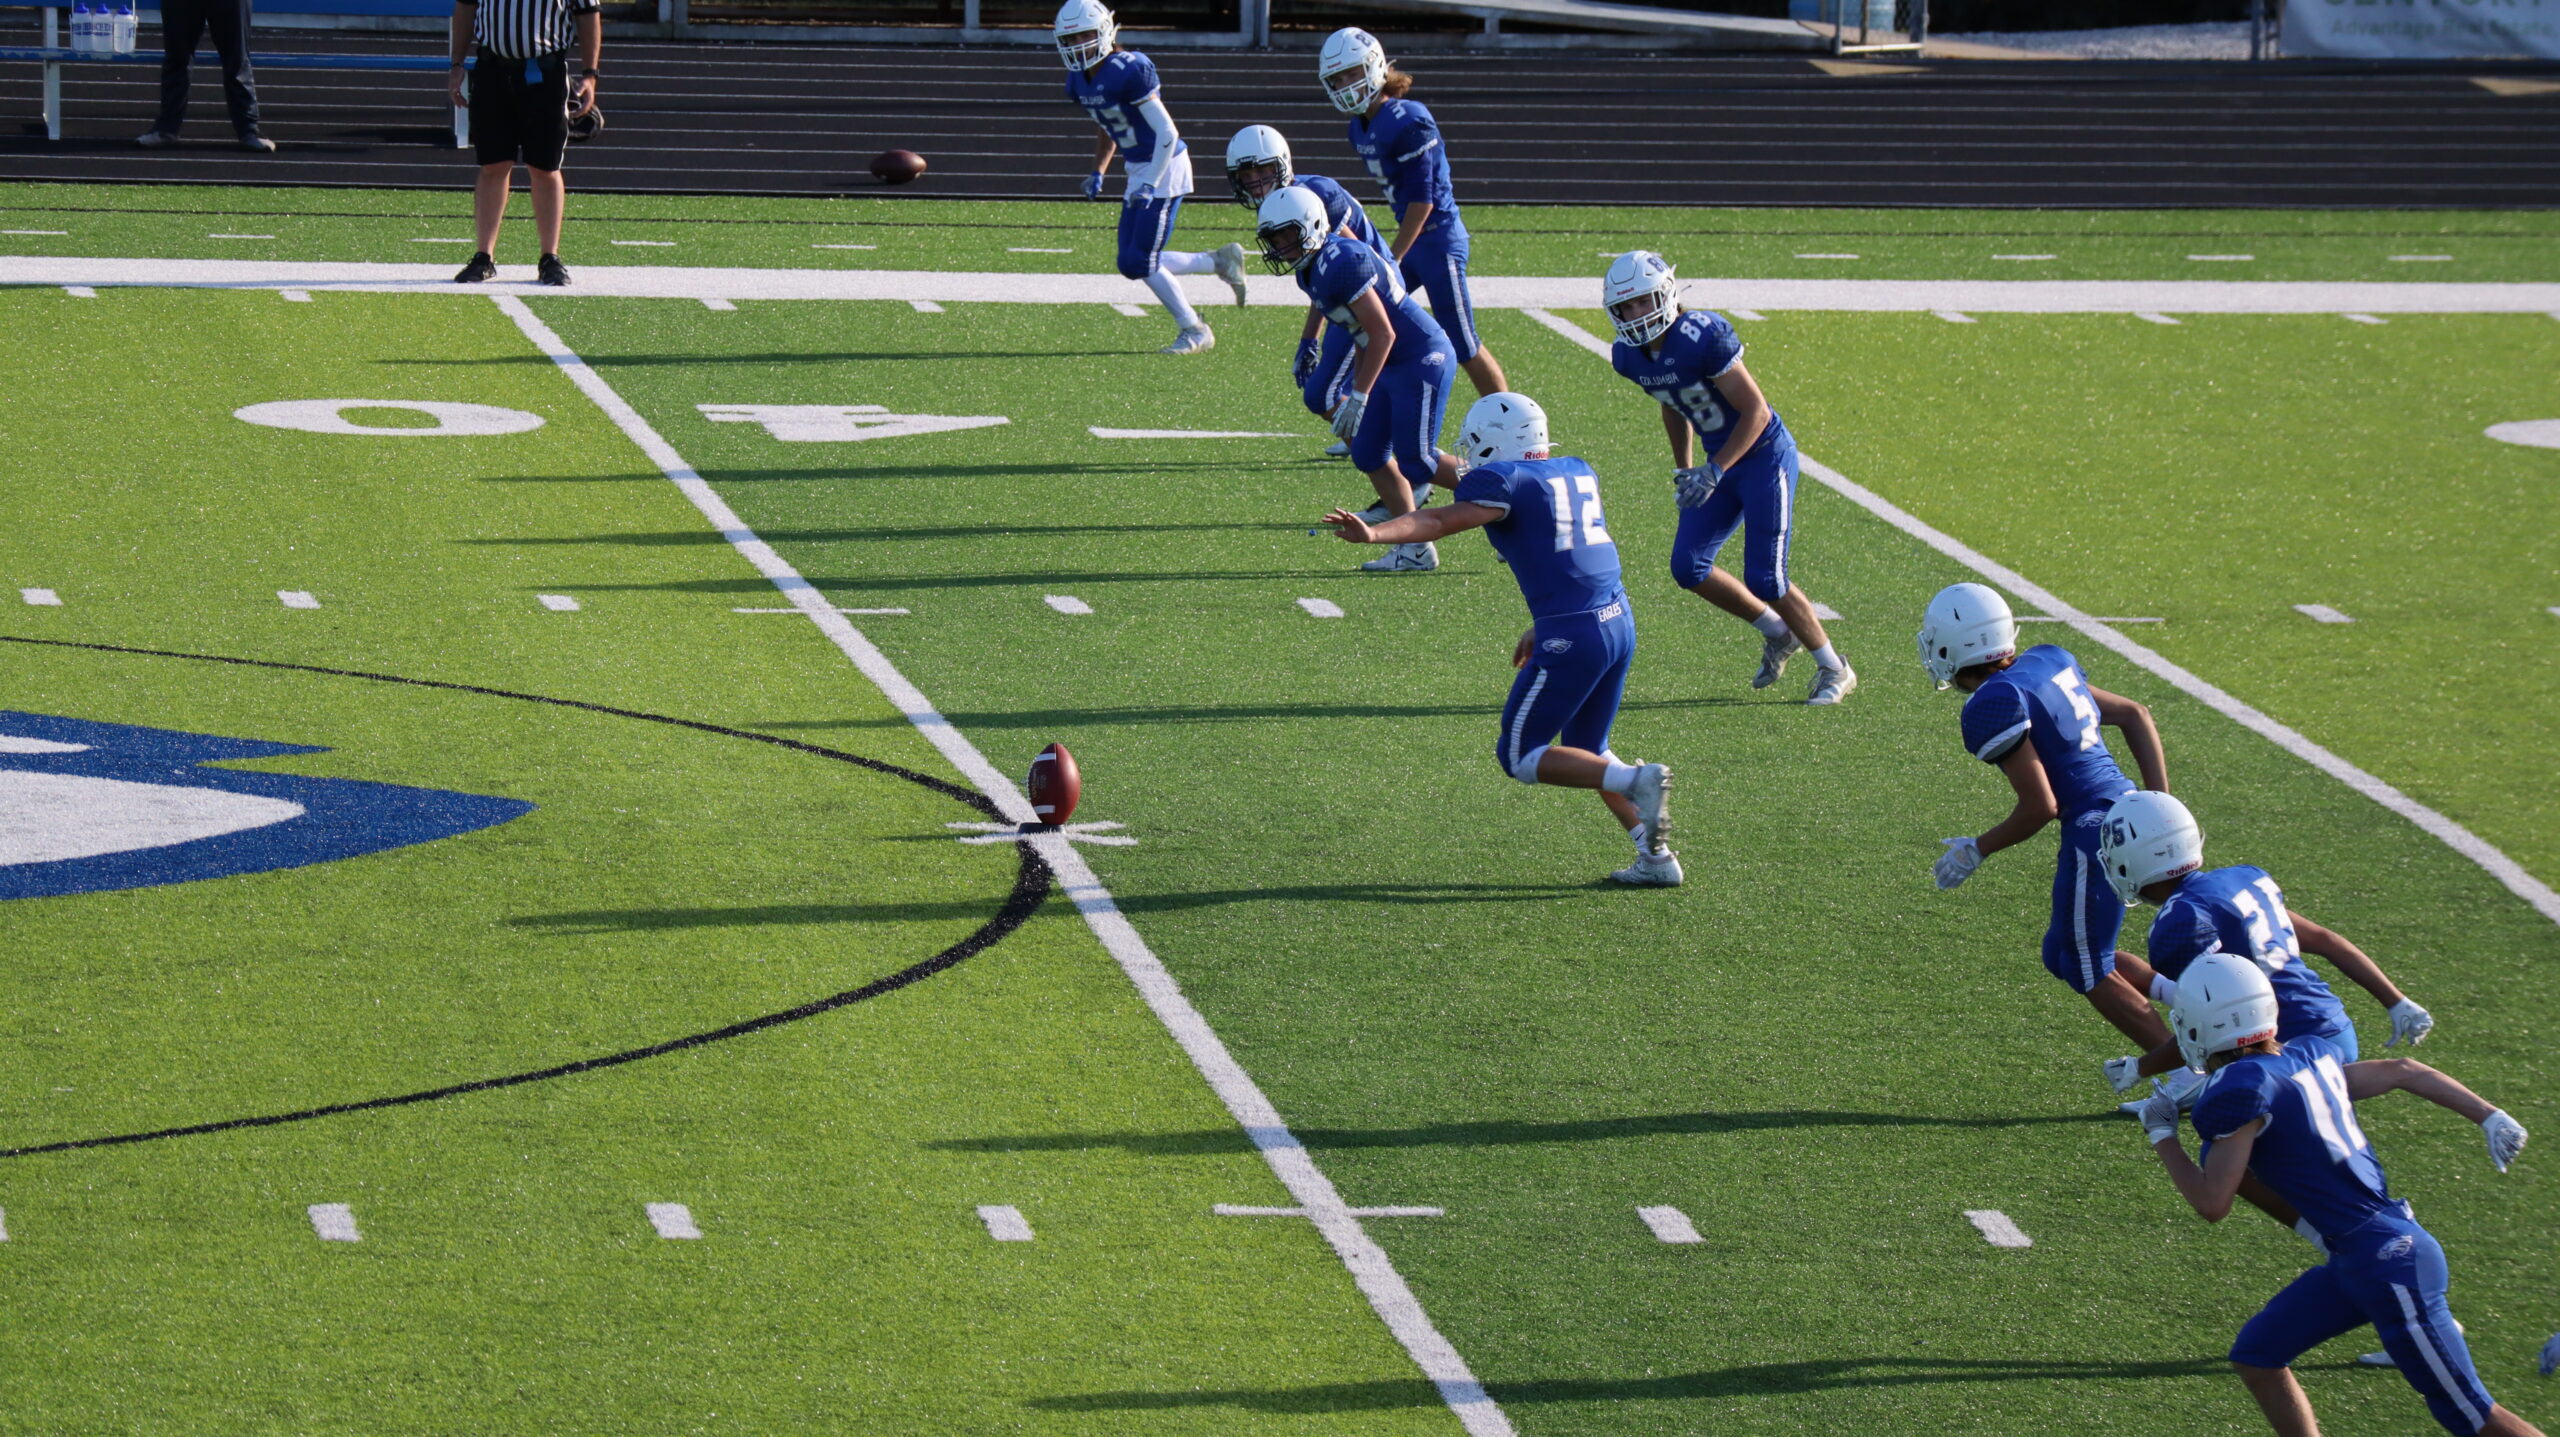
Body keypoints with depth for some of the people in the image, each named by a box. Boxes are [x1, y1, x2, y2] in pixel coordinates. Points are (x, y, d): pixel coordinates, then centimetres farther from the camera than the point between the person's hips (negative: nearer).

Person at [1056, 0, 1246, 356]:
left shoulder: (1129, 71, -22)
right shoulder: (1080, 82, 4)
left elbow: (1166, 132, -21)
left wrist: (1151, 185, -25)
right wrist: (1098, 173, 10)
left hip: (1165, 167, -9)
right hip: (1139, 173, 9)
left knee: (1141, 260, -9)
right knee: (1131, 264, 7)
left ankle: (1194, 330, 9)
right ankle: (1220, 261, 23)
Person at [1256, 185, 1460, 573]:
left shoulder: (1343, 262, -23)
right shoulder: (1310, 269, 7)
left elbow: (1382, 334, -23)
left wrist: (1359, 397, -22)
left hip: (1421, 357, -10)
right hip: (1393, 364, 10)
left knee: (1415, 460, -7)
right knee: (1370, 456, 8)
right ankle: (1417, 548, 12)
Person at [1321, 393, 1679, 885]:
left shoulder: (1506, 481, -7)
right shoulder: (1578, 473, 17)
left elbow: (1441, 521, -22)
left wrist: (1375, 534, -35)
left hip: (1571, 638, -8)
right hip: (1620, 622, 8)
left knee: (1520, 756, 5)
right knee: (1585, 753, 23)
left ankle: (1636, 780, -13)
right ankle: (1656, 856, 14)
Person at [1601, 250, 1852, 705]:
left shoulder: (1702, 338, -26)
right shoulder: (1629, 357, -2)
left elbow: (1755, 411, -22)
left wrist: (1712, 472, -24)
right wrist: (1683, 468, 21)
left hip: (1764, 455, -8)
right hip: (1721, 461, 8)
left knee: (1765, 580, -8)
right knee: (1689, 568, -1)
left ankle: (1834, 669, 13)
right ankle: (1778, 634, 21)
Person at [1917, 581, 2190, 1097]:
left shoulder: (1993, 706, -16)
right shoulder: (2047, 665, 10)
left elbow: (2040, 806, -17)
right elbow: (2133, 715, 15)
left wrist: (1977, 850, -3)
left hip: (2095, 831, -9)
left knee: (2089, 972, 9)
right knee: (2063, 955, 21)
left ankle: (2188, 1071, 11)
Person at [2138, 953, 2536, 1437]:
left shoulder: (2238, 1090, -16)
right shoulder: (2307, 1057, 9)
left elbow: (2212, 1204, -13)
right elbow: (2404, 1072, 19)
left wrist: (2161, 1137, 2)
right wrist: (2491, 1119, 27)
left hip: (2388, 1265, -9)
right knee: (2256, 1358, 16)